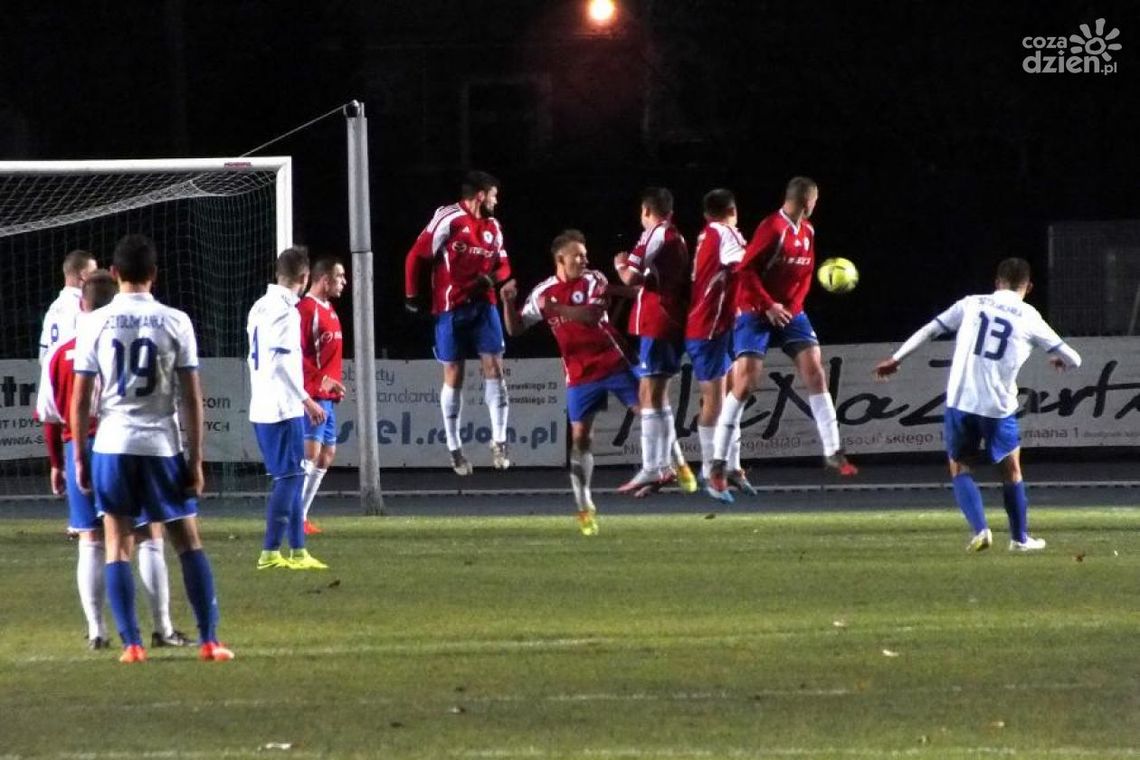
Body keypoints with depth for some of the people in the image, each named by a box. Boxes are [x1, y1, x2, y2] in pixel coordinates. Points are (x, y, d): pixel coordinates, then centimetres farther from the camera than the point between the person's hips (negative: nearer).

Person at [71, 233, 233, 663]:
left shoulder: (95, 324, 0)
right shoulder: (175, 322, -1)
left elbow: (80, 399, 0)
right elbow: (192, 398, -1)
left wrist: (79, 456, 9)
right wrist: (195, 461, 4)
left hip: (112, 446, 0)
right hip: (163, 446, 0)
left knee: (117, 547, 6)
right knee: (188, 542, 9)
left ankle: (131, 644, -2)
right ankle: (209, 641, 4)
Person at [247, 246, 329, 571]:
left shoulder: (260, 307, 14)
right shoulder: (284, 310, -14)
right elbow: (282, 361, -20)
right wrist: (306, 400, -17)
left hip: (262, 407, 9)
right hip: (284, 408, -9)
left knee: (292, 476, 13)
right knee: (289, 477, -6)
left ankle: (297, 550, 15)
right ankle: (270, 552, -9)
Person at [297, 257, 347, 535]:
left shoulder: (328, 310, 19)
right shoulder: (307, 309, -12)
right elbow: (296, 354, -20)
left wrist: (335, 382, 16)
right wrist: (320, 380, -24)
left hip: (327, 396, 10)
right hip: (313, 395, -10)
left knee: (327, 454, 11)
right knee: (311, 451, -16)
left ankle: (301, 516, 15)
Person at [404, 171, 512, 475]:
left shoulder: (493, 227, 11)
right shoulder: (449, 219, -9)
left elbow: (503, 264, 18)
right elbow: (417, 256, -7)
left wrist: (491, 278, -5)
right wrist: (411, 296, -5)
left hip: (483, 305, 5)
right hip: (450, 309, -5)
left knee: (494, 368, -5)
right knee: (453, 376, 4)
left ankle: (499, 442, -2)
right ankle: (454, 448, 12)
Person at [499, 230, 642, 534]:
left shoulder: (593, 280, -4)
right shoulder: (543, 292, 3)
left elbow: (592, 314, -21)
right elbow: (515, 328, 7)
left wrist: (557, 309, -29)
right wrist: (508, 303, -11)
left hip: (612, 363, -1)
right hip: (580, 375, 1)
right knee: (580, 437, -4)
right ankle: (584, 506, 1)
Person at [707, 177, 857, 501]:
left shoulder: (807, 232, 7)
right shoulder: (773, 228, -18)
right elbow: (745, 270, -21)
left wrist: (793, 306, -1)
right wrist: (769, 306, -21)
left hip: (789, 312, 7)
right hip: (755, 312, -7)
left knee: (815, 370, -2)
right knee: (745, 383, -12)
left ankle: (832, 452, 5)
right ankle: (718, 466, -6)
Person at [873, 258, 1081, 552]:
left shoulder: (972, 304, 7)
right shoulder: (1029, 318, 4)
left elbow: (929, 330, 8)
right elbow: (1073, 359, 10)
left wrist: (895, 359, 18)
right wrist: (1059, 360, 34)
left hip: (960, 401, 1)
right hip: (999, 406, -1)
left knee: (960, 469, 14)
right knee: (1011, 470, 19)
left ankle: (980, 530, -4)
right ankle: (1020, 538, 24)